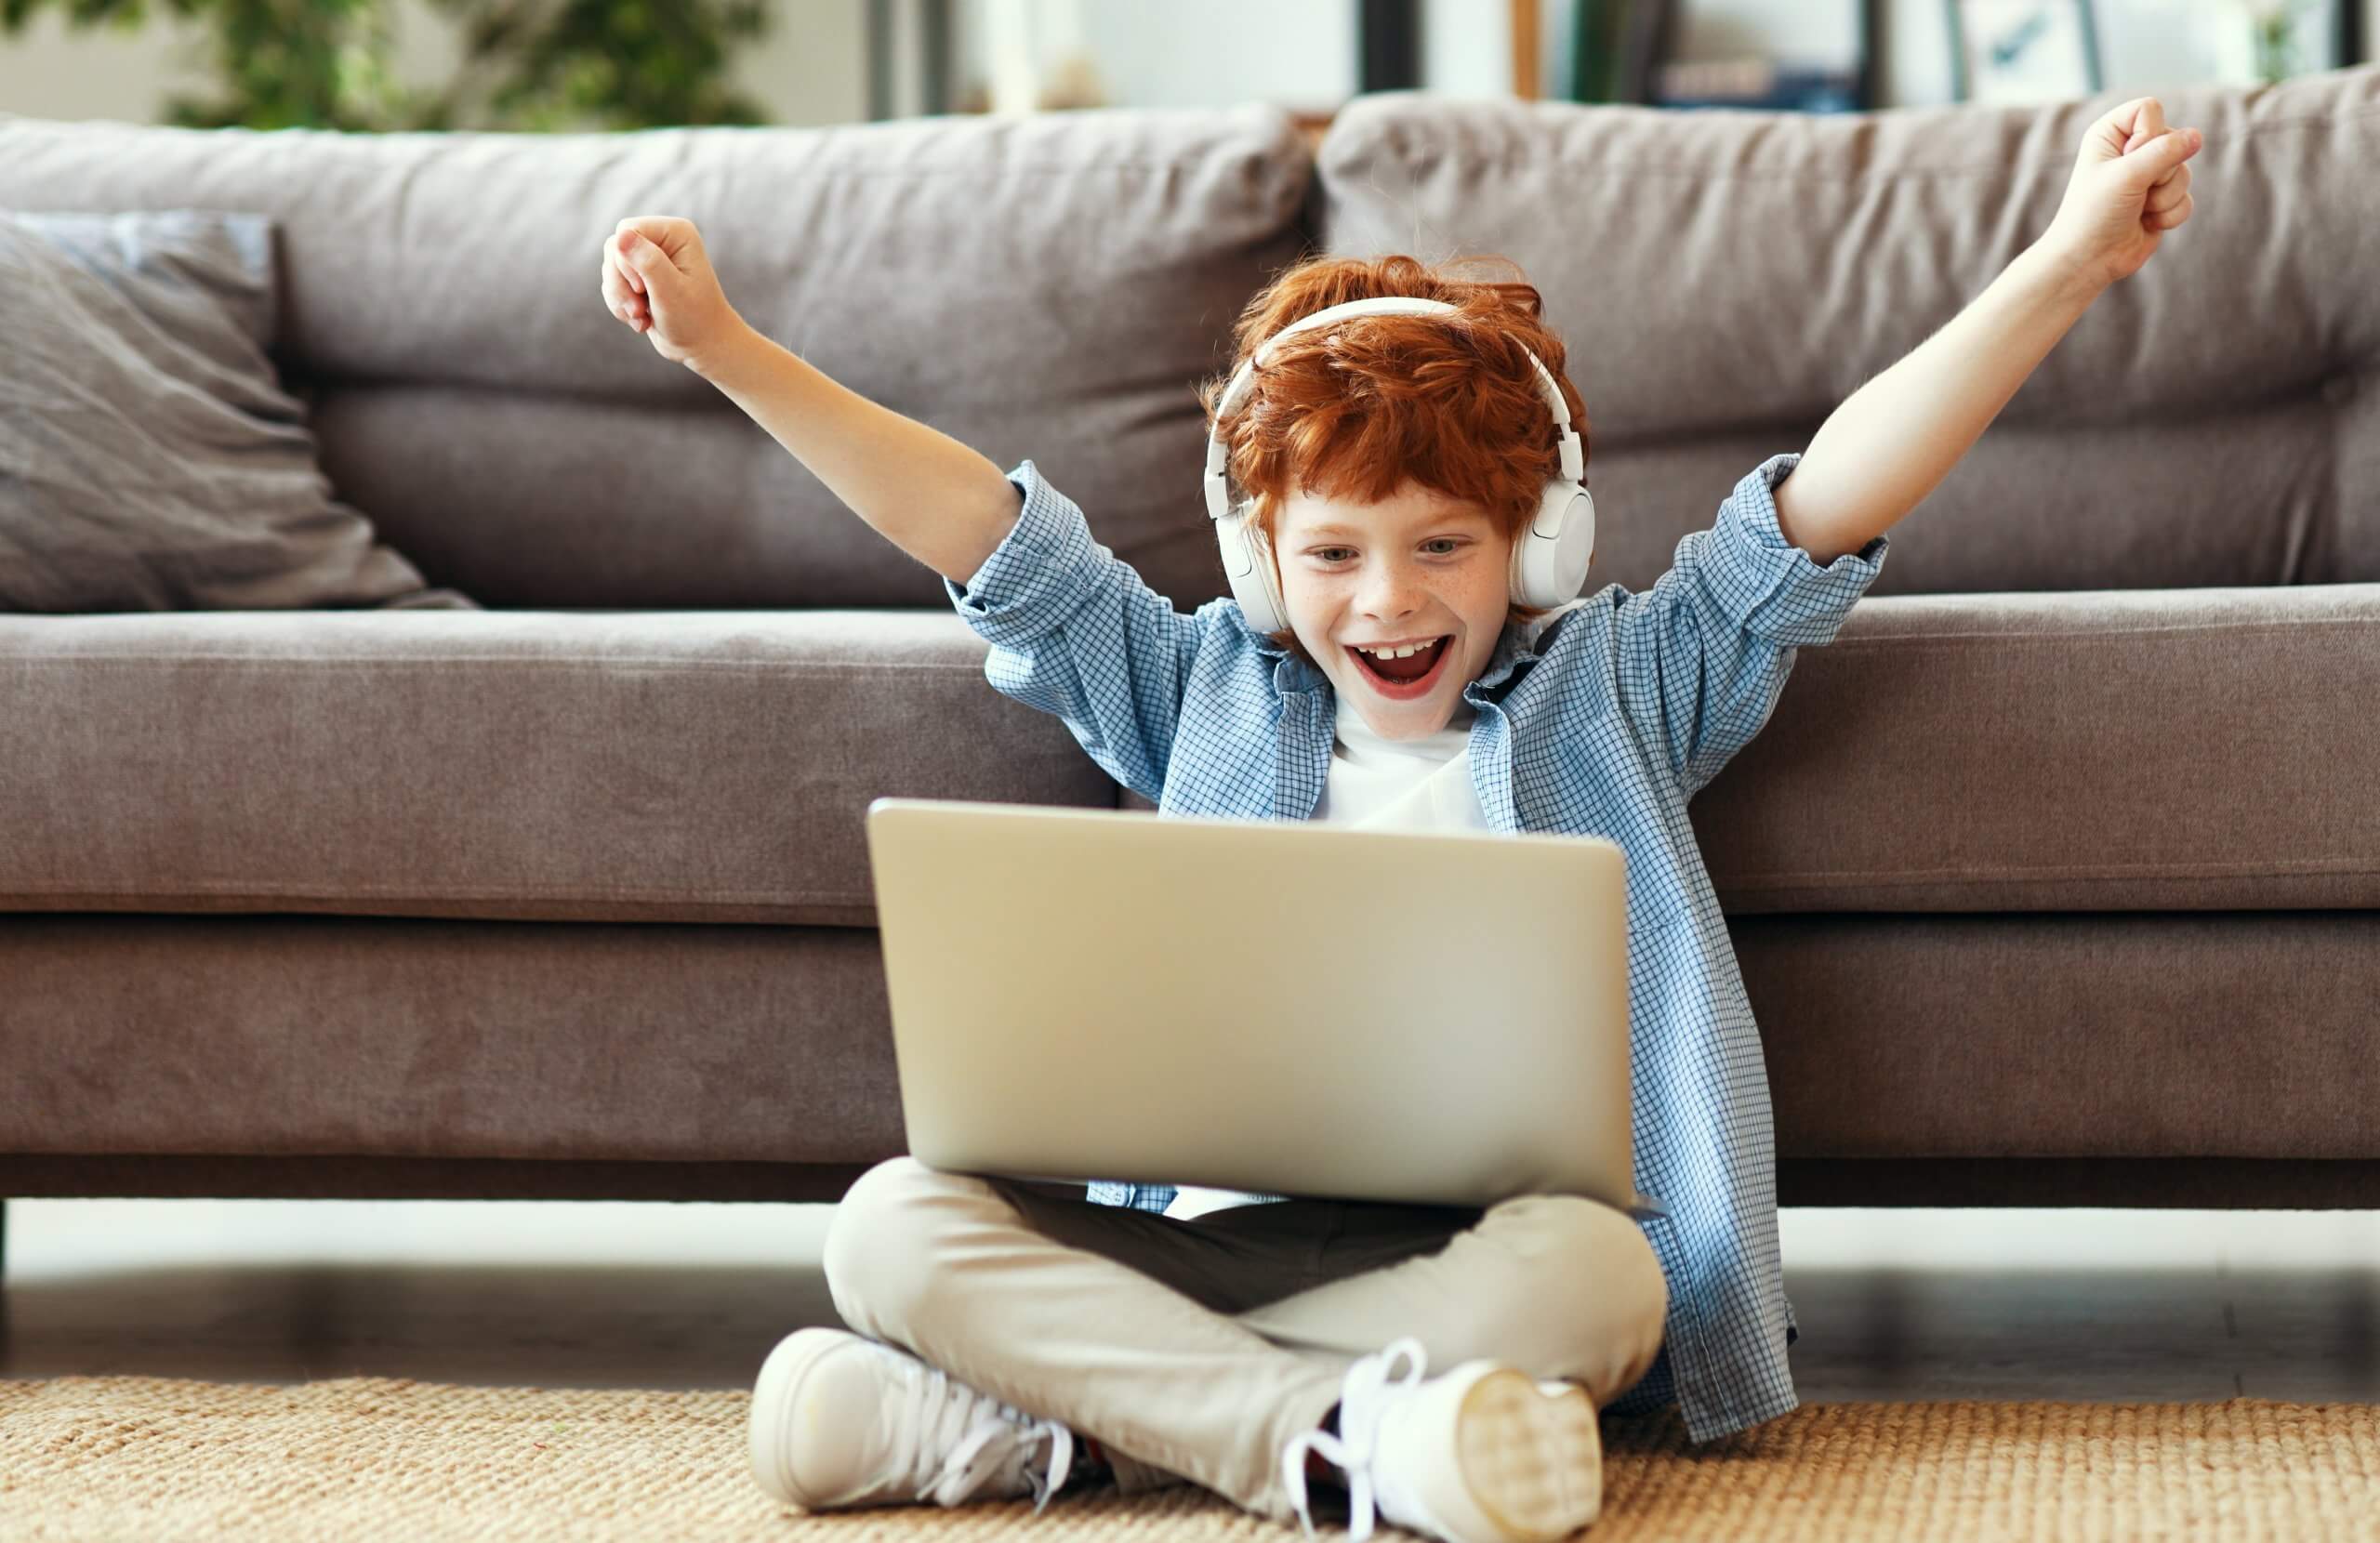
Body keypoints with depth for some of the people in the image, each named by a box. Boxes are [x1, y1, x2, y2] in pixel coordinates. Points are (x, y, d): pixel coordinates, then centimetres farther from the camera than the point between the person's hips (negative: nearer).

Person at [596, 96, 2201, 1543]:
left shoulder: (1614, 687, 18)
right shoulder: (1211, 690, 23)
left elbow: (1824, 500, 9)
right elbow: (993, 536, 19)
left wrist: (2068, 264, 0)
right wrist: (725, 347, 12)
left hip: (1477, 1234, -2)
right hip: (1201, 1224, 2)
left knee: (1590, 1270, -38)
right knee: (892, 1218, -25)